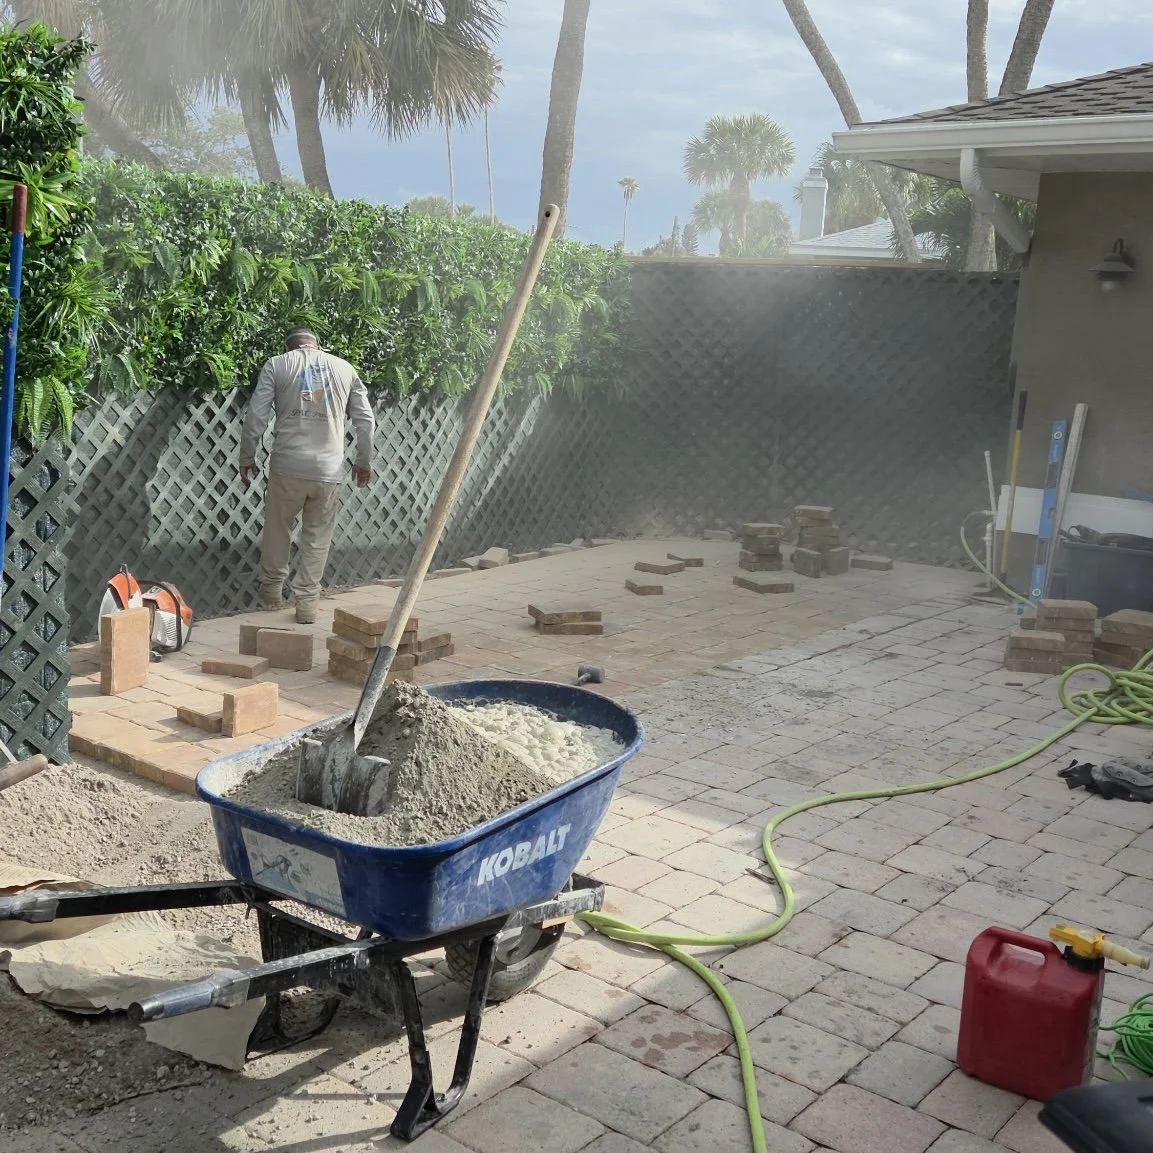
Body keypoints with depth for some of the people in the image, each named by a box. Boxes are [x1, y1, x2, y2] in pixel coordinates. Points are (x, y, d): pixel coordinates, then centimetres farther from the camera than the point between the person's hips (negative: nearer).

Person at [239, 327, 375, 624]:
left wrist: (247, 458, 10)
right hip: (329, 470, 1)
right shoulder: (345, 368, 11)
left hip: (287, 467, -1)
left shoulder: (276, 365, 5)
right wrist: (364, 462, 22)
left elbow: (256, 417, -1)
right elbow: (366, 421, 11)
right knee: (317, 538, 10)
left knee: (277, 530, 17)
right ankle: (307, 604, 12)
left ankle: (271, 593, 28)